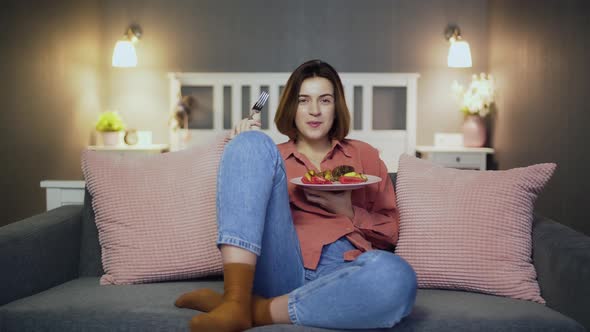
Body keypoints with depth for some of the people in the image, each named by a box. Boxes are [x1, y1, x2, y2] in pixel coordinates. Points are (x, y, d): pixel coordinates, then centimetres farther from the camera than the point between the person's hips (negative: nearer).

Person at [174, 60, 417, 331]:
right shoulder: (271, 155, 25)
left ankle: (258, 310, -24)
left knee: (396, 277, -38)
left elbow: (390, 230, 20)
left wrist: (348, 212, 0)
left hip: (341, 270, 0)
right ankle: (236, 300, -32)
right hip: (280, 264, 1)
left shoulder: (364, 155, 25)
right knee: (253, 143, -17)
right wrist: (244, 149, 6)